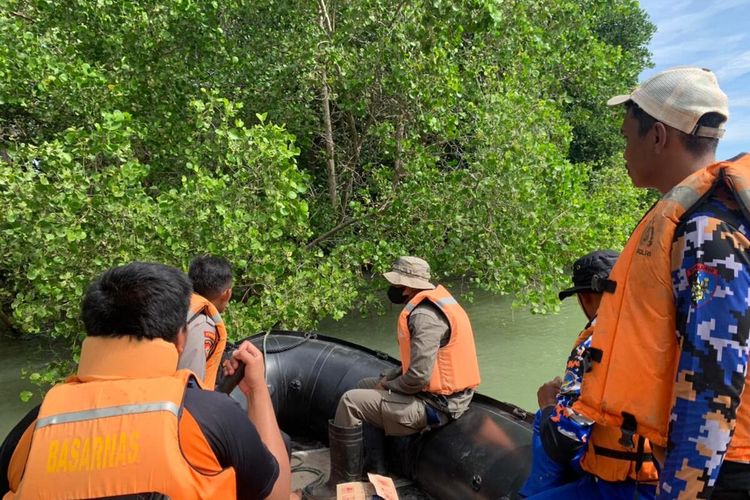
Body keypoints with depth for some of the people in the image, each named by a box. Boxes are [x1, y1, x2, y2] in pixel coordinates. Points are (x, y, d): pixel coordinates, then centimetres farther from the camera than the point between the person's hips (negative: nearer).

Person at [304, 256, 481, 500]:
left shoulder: (424, 316, -24)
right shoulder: (433, 302, 8)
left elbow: (418, 376, -29)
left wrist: (388, 387, -10)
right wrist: (389, 378, 6)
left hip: (435, 404, -11)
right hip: (440, 391, 11)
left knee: (351, 403, -11)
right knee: (366, 387, 22)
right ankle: (373, 465, 27)